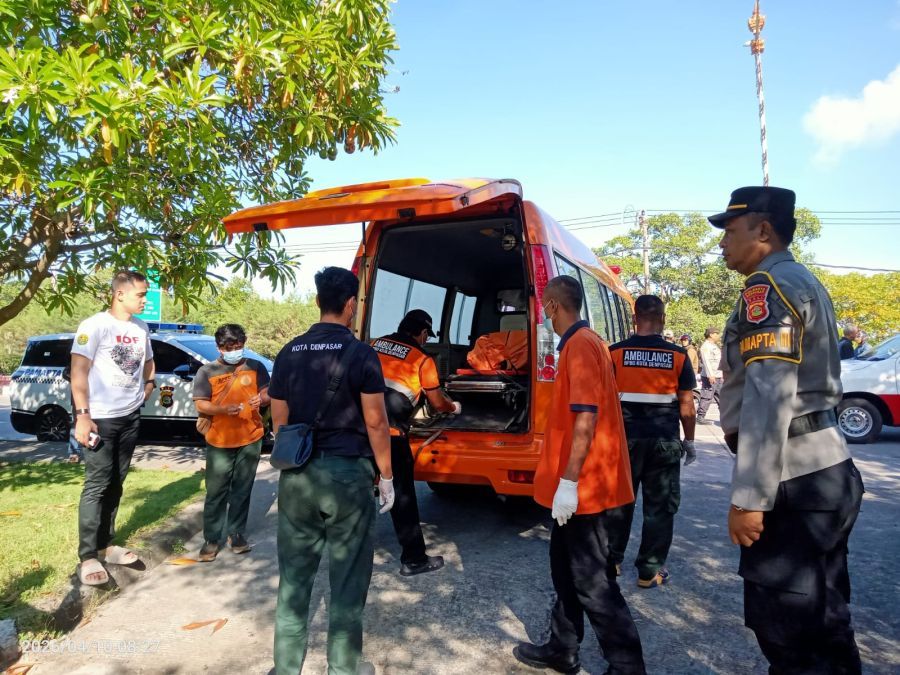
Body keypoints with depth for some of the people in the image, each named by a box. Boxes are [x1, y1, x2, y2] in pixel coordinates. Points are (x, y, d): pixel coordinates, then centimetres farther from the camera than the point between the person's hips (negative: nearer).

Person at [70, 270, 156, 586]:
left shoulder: (141, 327, 10)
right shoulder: (94, 325, -10)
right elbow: (78, 372, -14)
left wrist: (149, 385, 10)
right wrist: (82, 415, -20)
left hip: (130, 417, 6)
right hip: (101, 418, -6)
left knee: (115, 484, 12)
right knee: (97, 485, -5)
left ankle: (105, 545, 22)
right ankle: (88, 557, 4)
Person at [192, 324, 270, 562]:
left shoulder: (255, 367, 4)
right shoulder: (207, 371, -1)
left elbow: (268, 392, 8)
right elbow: (200, 404, -4)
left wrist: (261, 398, -16)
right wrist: (224, 409, -22)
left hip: (250, 439, 1)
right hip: (219, 442, -1)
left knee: (242, 491, 10)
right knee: (216, 492, 4)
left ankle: (237, 533, 22)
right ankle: (211, 539, 15)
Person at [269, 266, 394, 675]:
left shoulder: (288, 353, 6)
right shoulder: (360, 354, -9)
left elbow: (279, 422, 10)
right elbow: (375, 422, -9)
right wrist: (386, 476, 1)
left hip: (297, 477, 5)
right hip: (346, 475, -4)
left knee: (294, 577, 16)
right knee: (347, 582, 9)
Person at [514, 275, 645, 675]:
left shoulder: (580, 344, -17)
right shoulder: (582, 342, 15)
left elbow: (587, 416, -25)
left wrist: (568, 481, -24)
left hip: (583, 485, -10)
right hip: (580, 482, 10)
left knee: (593, 582, 0)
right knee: (565, 568, 19)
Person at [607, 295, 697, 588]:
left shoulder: (614, 353, -5)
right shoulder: (678, 356, -4)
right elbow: (686, 406, -1)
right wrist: (689, 441, 11)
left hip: (625, 438, 1)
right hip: (664, 440, -1)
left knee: (619, 501, 15)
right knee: (660, 506, 10)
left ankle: (612, 560, 26)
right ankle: (650, 570, 16)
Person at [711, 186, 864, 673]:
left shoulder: (767, 285, -13)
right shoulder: (805, 283, 18)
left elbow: (769, 396, -23)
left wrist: (749, 497, -23)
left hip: (796, 480, -10)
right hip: (825, 470, 10)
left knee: (786, 630, 0)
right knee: (820, 621, 19)